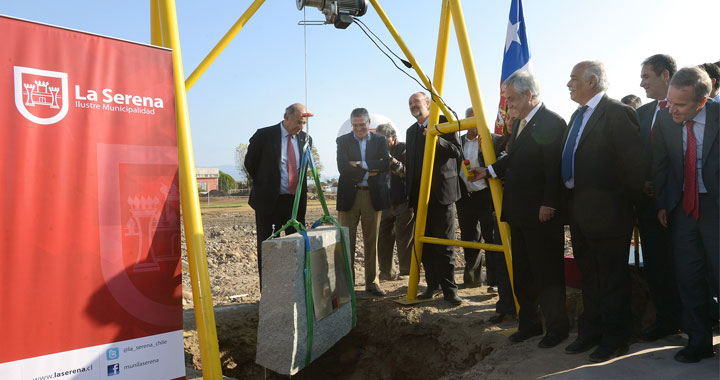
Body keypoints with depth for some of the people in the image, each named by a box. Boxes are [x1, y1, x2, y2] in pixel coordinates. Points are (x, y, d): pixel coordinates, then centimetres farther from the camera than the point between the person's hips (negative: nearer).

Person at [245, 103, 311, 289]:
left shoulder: (305, 139, 6)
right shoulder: (264, 135, -7)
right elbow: (250, 162, 3)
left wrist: (301, 189, 14)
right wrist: (264, 185, 10)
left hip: (296, 201, 4)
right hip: (268, 201, -4)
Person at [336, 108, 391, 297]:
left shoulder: (379, 140, 8)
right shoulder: (343, 141, 4)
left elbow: (385, 164, -8)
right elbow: (343, 168, -10)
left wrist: (361, 164, -13)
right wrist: (370, 171, -10)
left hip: (373, 196, 1)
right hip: (349, 196, -1)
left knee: (372, 241, 7)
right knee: (347, 241, 1)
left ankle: (372, 282, 17)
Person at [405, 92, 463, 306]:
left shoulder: (444, 122, 0)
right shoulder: (411, 131, 18)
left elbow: (456, 151, -6)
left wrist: (437, 139, -21)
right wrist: (410, 192, 16)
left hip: (441, 192, -6)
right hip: (420, 194, 6)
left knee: (444, 244, -4)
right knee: (425, 244, 8)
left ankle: (449, 289, 2)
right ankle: (432, 286, 18)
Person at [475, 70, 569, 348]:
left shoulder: (551, 122, -14)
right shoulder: (520, 123, 15)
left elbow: (554, 167, -19)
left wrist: (549, 205, -22)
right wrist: (489, 170, 13)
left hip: (541, 213, -9)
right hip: (518, 211, 9)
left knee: (547, 273, 3)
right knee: (522, 272, 16)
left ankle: (557, 327, 18)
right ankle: (529, 323, 28)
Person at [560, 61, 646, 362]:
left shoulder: (617, 113, -15)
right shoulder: (578, 116, 14)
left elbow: (635, 162, -17)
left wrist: (630, 199, -7)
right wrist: (570, 201, 13)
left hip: (607, 212, -9)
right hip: (579, 212, 9)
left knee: (612, 279, 5)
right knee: (588, 276, 18)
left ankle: (615, 338, 20)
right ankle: (591, 332, 32)